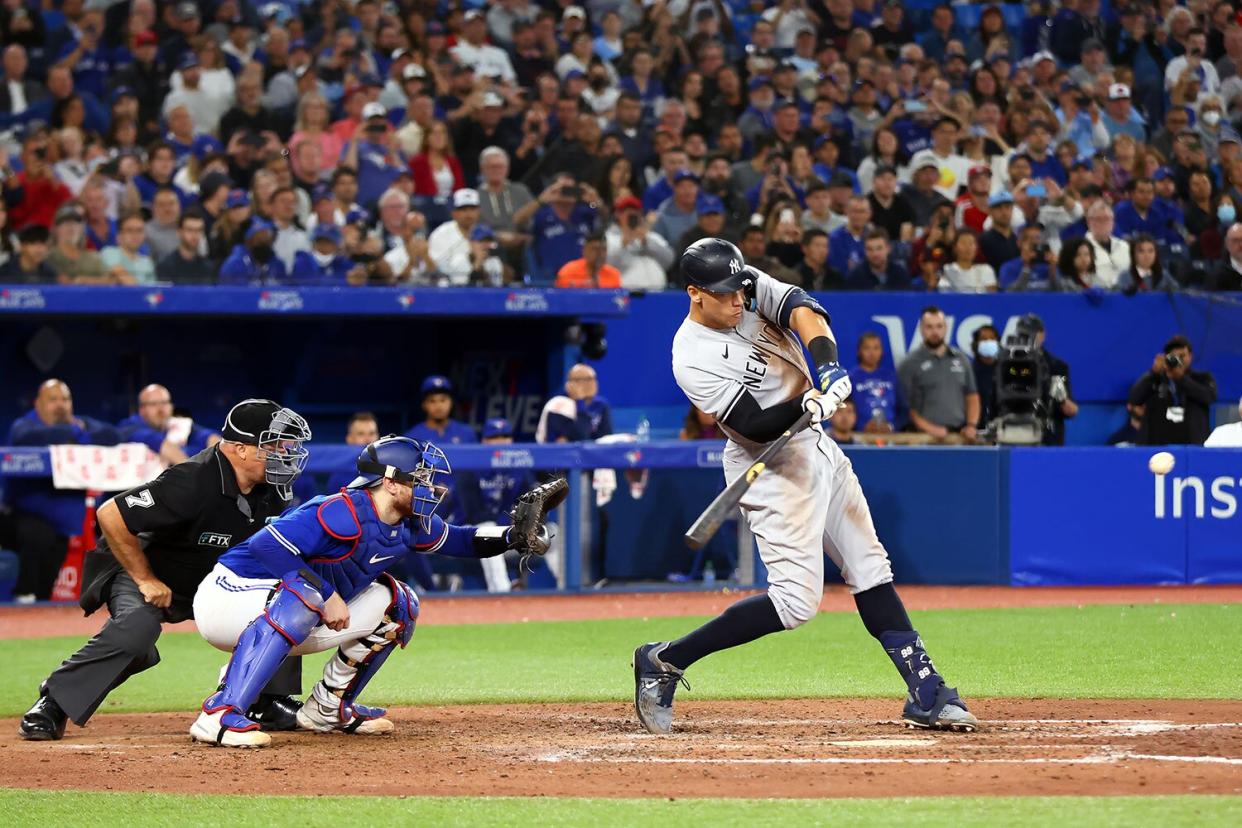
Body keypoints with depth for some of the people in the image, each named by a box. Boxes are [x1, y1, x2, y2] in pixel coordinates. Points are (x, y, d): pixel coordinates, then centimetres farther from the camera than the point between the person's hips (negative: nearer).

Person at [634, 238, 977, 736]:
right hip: (772, 470, -8)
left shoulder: (753, 289, -1)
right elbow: (754, 427, -24)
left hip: (817, 448, 8)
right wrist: (808, 406, -40)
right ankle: (664, 661, -7)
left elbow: (803, 310, -17)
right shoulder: (693, 359, -21)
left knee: (871, 572, 8)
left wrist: (828, 365, -33)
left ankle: (926, 693, 12)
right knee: (797, 601, -14)